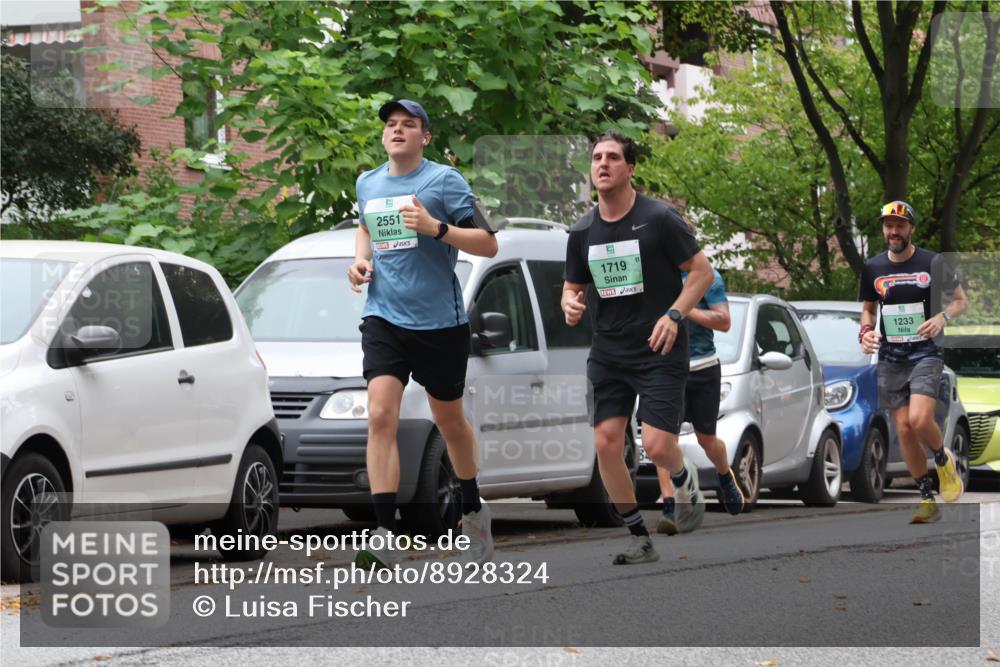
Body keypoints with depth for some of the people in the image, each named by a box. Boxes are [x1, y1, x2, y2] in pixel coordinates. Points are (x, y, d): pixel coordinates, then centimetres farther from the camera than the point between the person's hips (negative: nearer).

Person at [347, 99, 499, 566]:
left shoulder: (444, 180, -6)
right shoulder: (367, 184, 10)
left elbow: (488, 245, -9)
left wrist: (436, 228, -23)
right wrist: (361, 259, 11)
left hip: (439, 321, -3)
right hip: (384, 317, 3)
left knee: (449, 422, 11)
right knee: (381, 415, -16)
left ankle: (473, 510, 38)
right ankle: (385, 536, -22)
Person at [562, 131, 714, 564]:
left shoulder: (659, 219, -9)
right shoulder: (582, 232, 5)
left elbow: (702, 271, -5)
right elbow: (573, 286, 17)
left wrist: (674, 315, -19)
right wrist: (570, 304, -7)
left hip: (659, 352, -5)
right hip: (608, 354, 5)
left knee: (657, 446, -15)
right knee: (606, 444, -5)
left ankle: (685, 480, 23)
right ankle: (640, 540, 9)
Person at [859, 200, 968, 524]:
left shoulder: (932, 262, -5)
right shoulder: (873, 268, 6)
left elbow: (961, 300, 3)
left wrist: (942, 317, -17)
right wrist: (866, 331, -1)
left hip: (925, 353, -4)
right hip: (890, 357, 4)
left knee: (919, 420, -23)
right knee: (904, 429, 1)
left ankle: (944, 460, 9)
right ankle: (927, 499, 12)